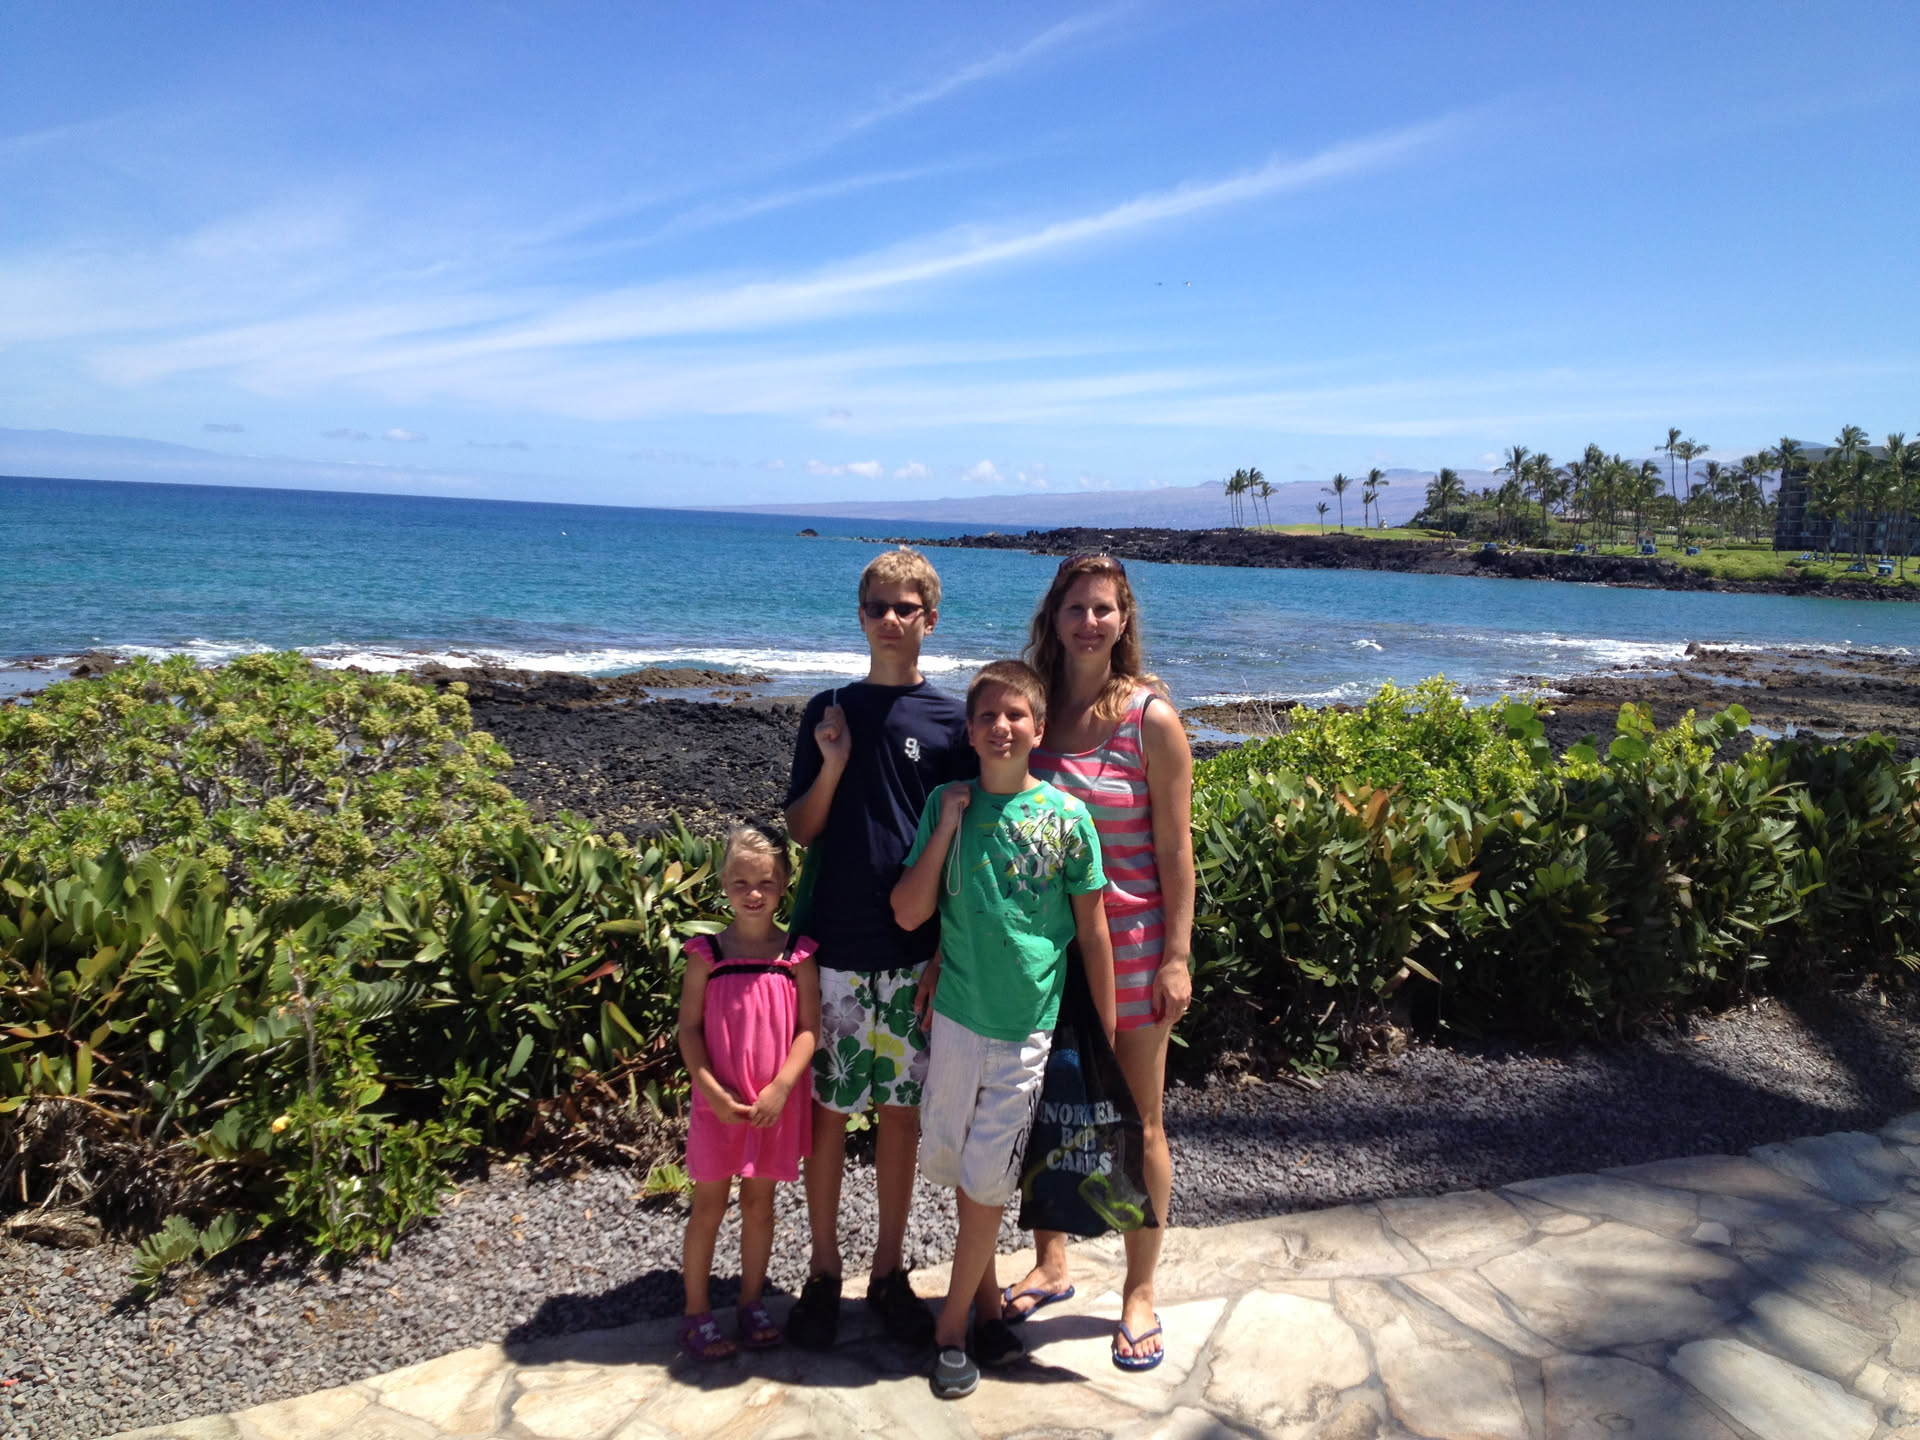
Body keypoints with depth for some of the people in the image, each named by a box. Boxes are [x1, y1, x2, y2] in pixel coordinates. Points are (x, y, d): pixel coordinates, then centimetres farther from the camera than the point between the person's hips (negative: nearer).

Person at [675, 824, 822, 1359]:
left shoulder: (797, 954, -5)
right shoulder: (707, 954, -7)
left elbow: (808, 1029, -6)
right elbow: (689, 1030, -5)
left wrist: (780, 1087, -16)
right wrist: (714, 1092, -14)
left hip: (775, 1103, 1)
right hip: (719, 1102, -1)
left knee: (759, 1202, 15)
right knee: (709, 1206, 10)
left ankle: (751, 1302, 31)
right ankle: (696, 1312, 24)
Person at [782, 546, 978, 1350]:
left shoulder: (951, 721, 0)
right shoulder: (829, 712, 3)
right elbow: (800, 830, 5)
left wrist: (950, 949, -3)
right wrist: (832, 766, -13)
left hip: (914, 951, 0)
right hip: (833, 947, 0)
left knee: (902, 1110, 10)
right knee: (827, 1110, 7)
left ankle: (889, 1269, 26)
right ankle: (823, 1268, 24)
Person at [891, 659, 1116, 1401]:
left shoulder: (1065, 815, -8)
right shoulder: (948, 804, -2)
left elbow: (1092, 929, -3)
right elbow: (909, 912, -6)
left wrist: (1106, 1034, -1)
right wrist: (947, 825, -13)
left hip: (1030, 1025, -3)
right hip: (958, 1014, 3)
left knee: (986, 1179, 4)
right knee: (948, 1160, 13)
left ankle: (952, 1326, 22)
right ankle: (987, 1296, 36)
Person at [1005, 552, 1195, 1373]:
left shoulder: (1151, 718, -9)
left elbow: (1174, 848, -8)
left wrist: (1176, 957, -11)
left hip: (1130, 938, -4)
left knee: (1137, 1121, 8)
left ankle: (1139, 1295, 25)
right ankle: (1050, 1266, 35)